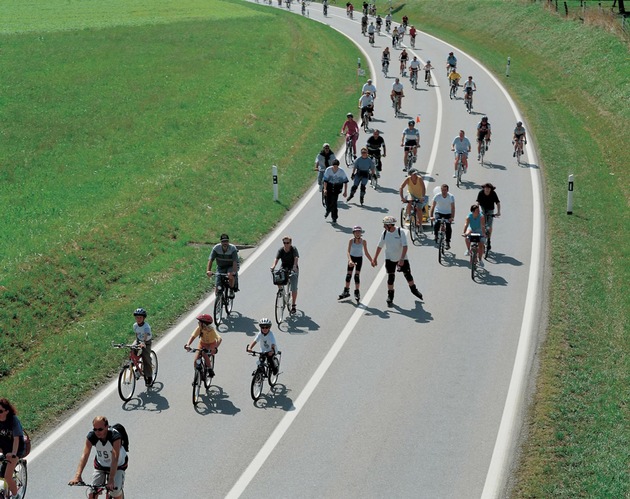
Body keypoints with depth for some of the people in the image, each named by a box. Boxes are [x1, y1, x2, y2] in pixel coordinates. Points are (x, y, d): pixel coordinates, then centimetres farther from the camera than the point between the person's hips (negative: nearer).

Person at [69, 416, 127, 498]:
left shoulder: (115, 436, -33)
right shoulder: (91, 436, -24)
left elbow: (115, 458, -40)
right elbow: (85, 455, -31)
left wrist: (111, 480, -49)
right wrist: (77, 476, -44)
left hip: (118, 466, -3)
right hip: (100, 465, 3)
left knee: (116, 492, -20)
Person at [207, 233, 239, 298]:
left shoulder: (233, 248, -24)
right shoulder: (216, 248, -19)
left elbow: (235, 262, -34)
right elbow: (210, 260, -25)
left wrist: (234, 272, -50)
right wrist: (208, 270, -41)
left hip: (231, 267, -2)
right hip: (221, 267, 2)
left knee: (231, 276, -37)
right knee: (217, 288, -10)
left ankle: (231, 291, -10)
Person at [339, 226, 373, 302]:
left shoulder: (363, 241, -15)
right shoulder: (351, 241, -17)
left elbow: (366, 253, -4)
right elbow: (348, 251, -22)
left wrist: (371, 261, -6)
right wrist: (350, 260, -37)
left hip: (359, 259, -1)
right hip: (352, 258, 1)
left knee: (357, 275, -6)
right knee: (348, 274, 8)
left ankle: (357, 293, 4)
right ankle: (346, 291, 23)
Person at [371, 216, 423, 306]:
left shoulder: (400, 232, -19)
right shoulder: (385, 233, -8)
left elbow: (405, 247, -21)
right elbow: (380, 246, 4)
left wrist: (402, 259, -28)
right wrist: (375, 259, 5)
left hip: (402, 258, -2)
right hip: (390, 258, 2)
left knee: (407, 274, 9)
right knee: (391, 276, -3)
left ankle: (413, 289, 33)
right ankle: (390, 296, 7)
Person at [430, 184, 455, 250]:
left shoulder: (451, 197, -18)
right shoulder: (437, 196, -17)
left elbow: (453, 208, -22)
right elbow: (433, 206, -19)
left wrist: (452, 217, -35)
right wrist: (431, 216, -30)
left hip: (448, 213, 0)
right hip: (438, 212, 0)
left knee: (448, 226, -16)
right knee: (437, 223, -26)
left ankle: (448, 242, -1)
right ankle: (436, 235, 2)